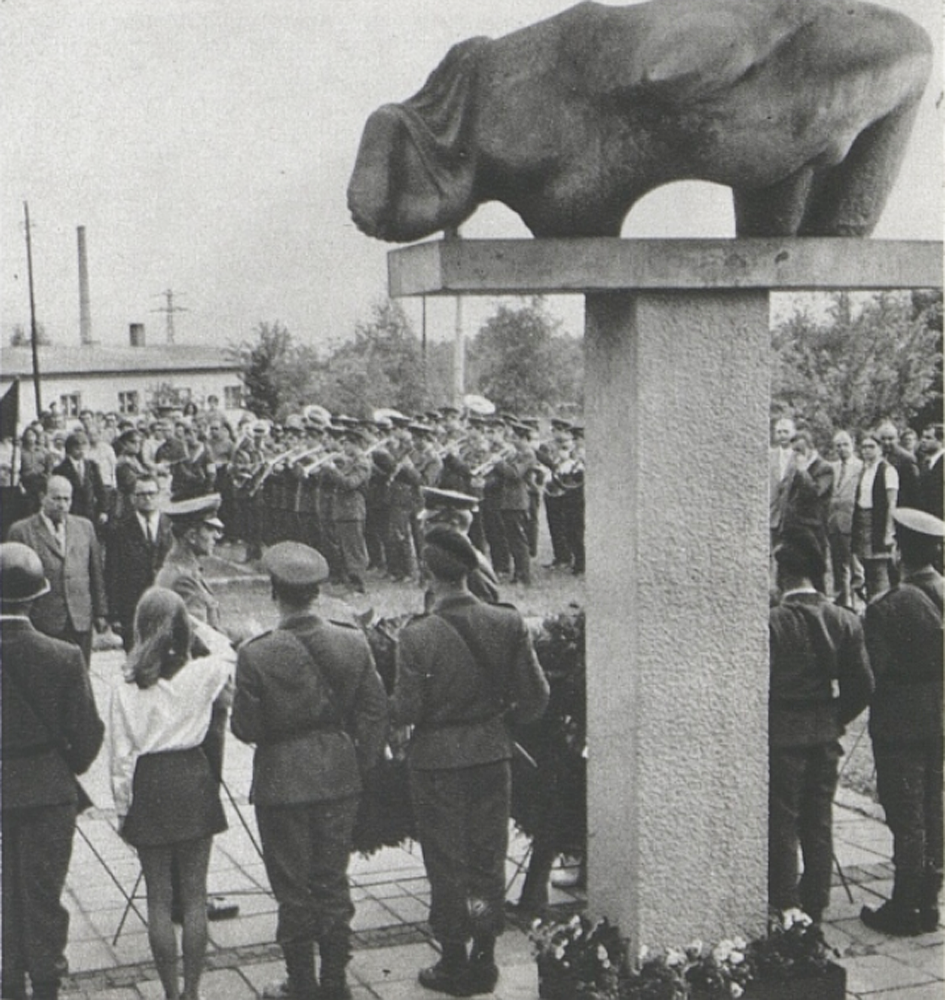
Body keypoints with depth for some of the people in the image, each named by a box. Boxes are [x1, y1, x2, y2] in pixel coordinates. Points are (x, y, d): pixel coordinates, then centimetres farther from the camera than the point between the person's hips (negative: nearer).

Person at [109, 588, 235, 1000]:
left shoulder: (125, 688, -9)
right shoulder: (201, 675, -9)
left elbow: (120, 756, -5)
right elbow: (227, 653, 15)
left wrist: (122, 807, 4)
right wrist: (198, 626, 19)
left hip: (149, 786, 0)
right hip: (193, 780, 0)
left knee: (158, 897, 9)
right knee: (194, 896, 9)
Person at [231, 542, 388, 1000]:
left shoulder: (257, 654, -17)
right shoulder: (353, 644, -6)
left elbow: (245, 727, -11)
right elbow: (373, 712, -1)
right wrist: (360, 763, 10)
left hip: (282, 782, -3)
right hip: (340, 777, 4)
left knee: (294, 889, 9)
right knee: (333, 882, 15)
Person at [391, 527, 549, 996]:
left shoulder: (417, 636, -19)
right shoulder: (508, 624, -9)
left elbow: (405, 711, -16)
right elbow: (536, 697, -4)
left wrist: (387, 706, 7)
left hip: (437, 762, -3)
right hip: (492, 757, 3)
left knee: (446, 866, 10)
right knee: (489, 862, 15)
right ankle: (484, 961, 25)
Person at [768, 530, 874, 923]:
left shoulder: (771, 623, -17)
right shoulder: (845, 622, -1)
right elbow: (862, 685, 1)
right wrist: (834, 721, 13)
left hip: (782, 734, -5)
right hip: (825, 735, 5)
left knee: (781, 822, 4)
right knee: (818, 822, 14)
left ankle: (783, 909, 8)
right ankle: (815, 906, 22)